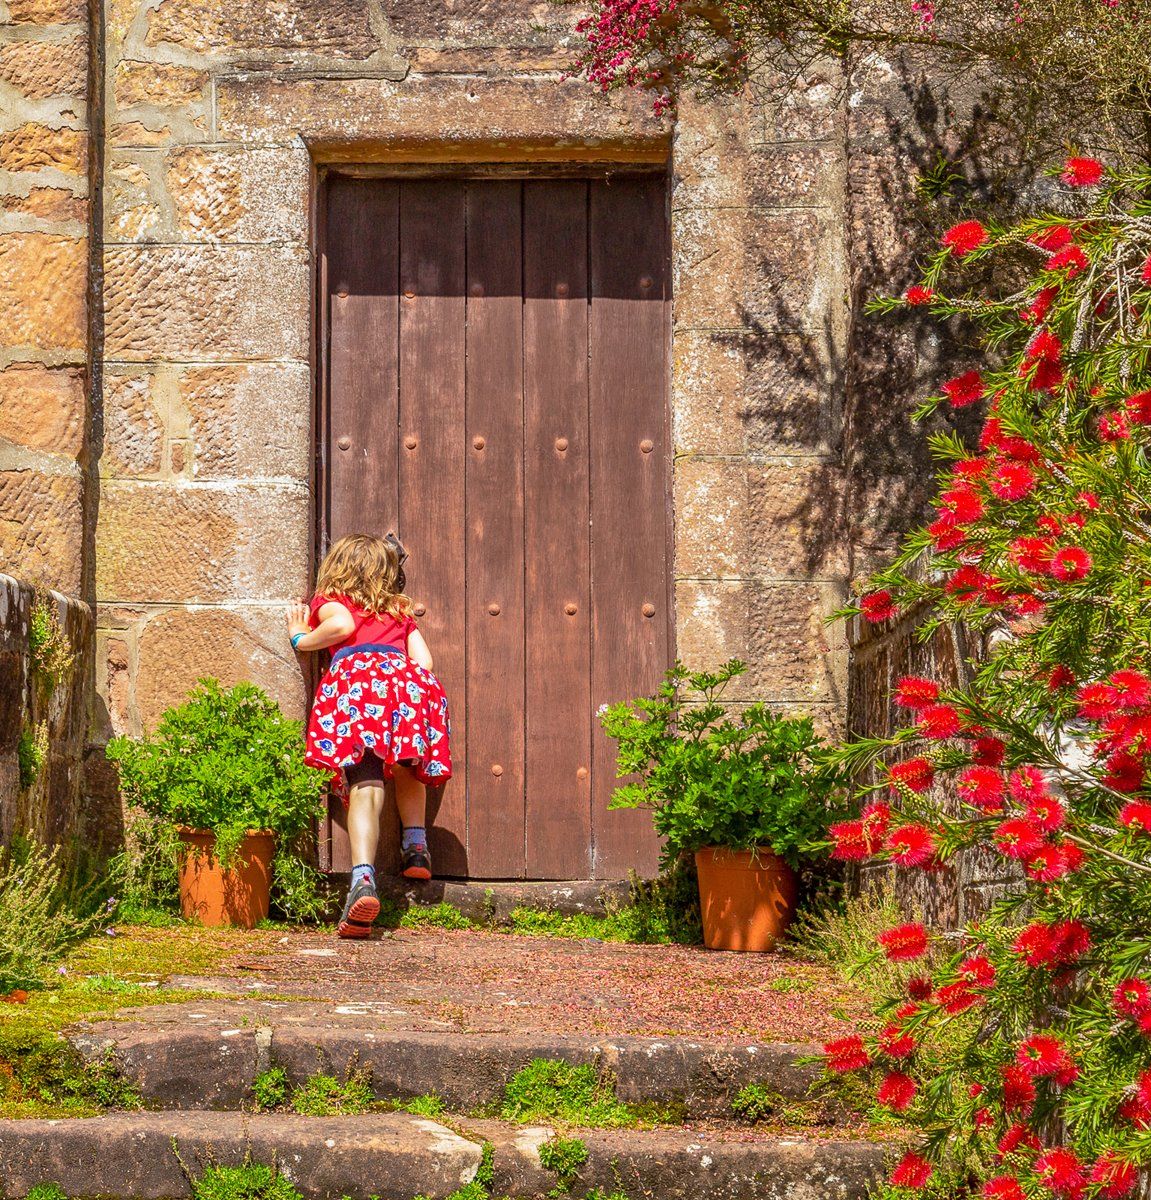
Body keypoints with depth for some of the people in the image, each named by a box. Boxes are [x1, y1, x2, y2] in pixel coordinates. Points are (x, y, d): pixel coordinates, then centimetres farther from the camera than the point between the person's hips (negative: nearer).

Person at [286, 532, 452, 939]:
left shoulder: (330, 601, 23)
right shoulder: (400, 612, 34)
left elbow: (343, 625, 0)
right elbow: (424, 661, 22)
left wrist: (302, 640, 17)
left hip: (355, 675, -3)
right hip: (407, 680, 3)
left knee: (364, 787, -16)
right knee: (407, 767, 31)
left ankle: (363, 878, -33)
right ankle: (416, 844, 19)